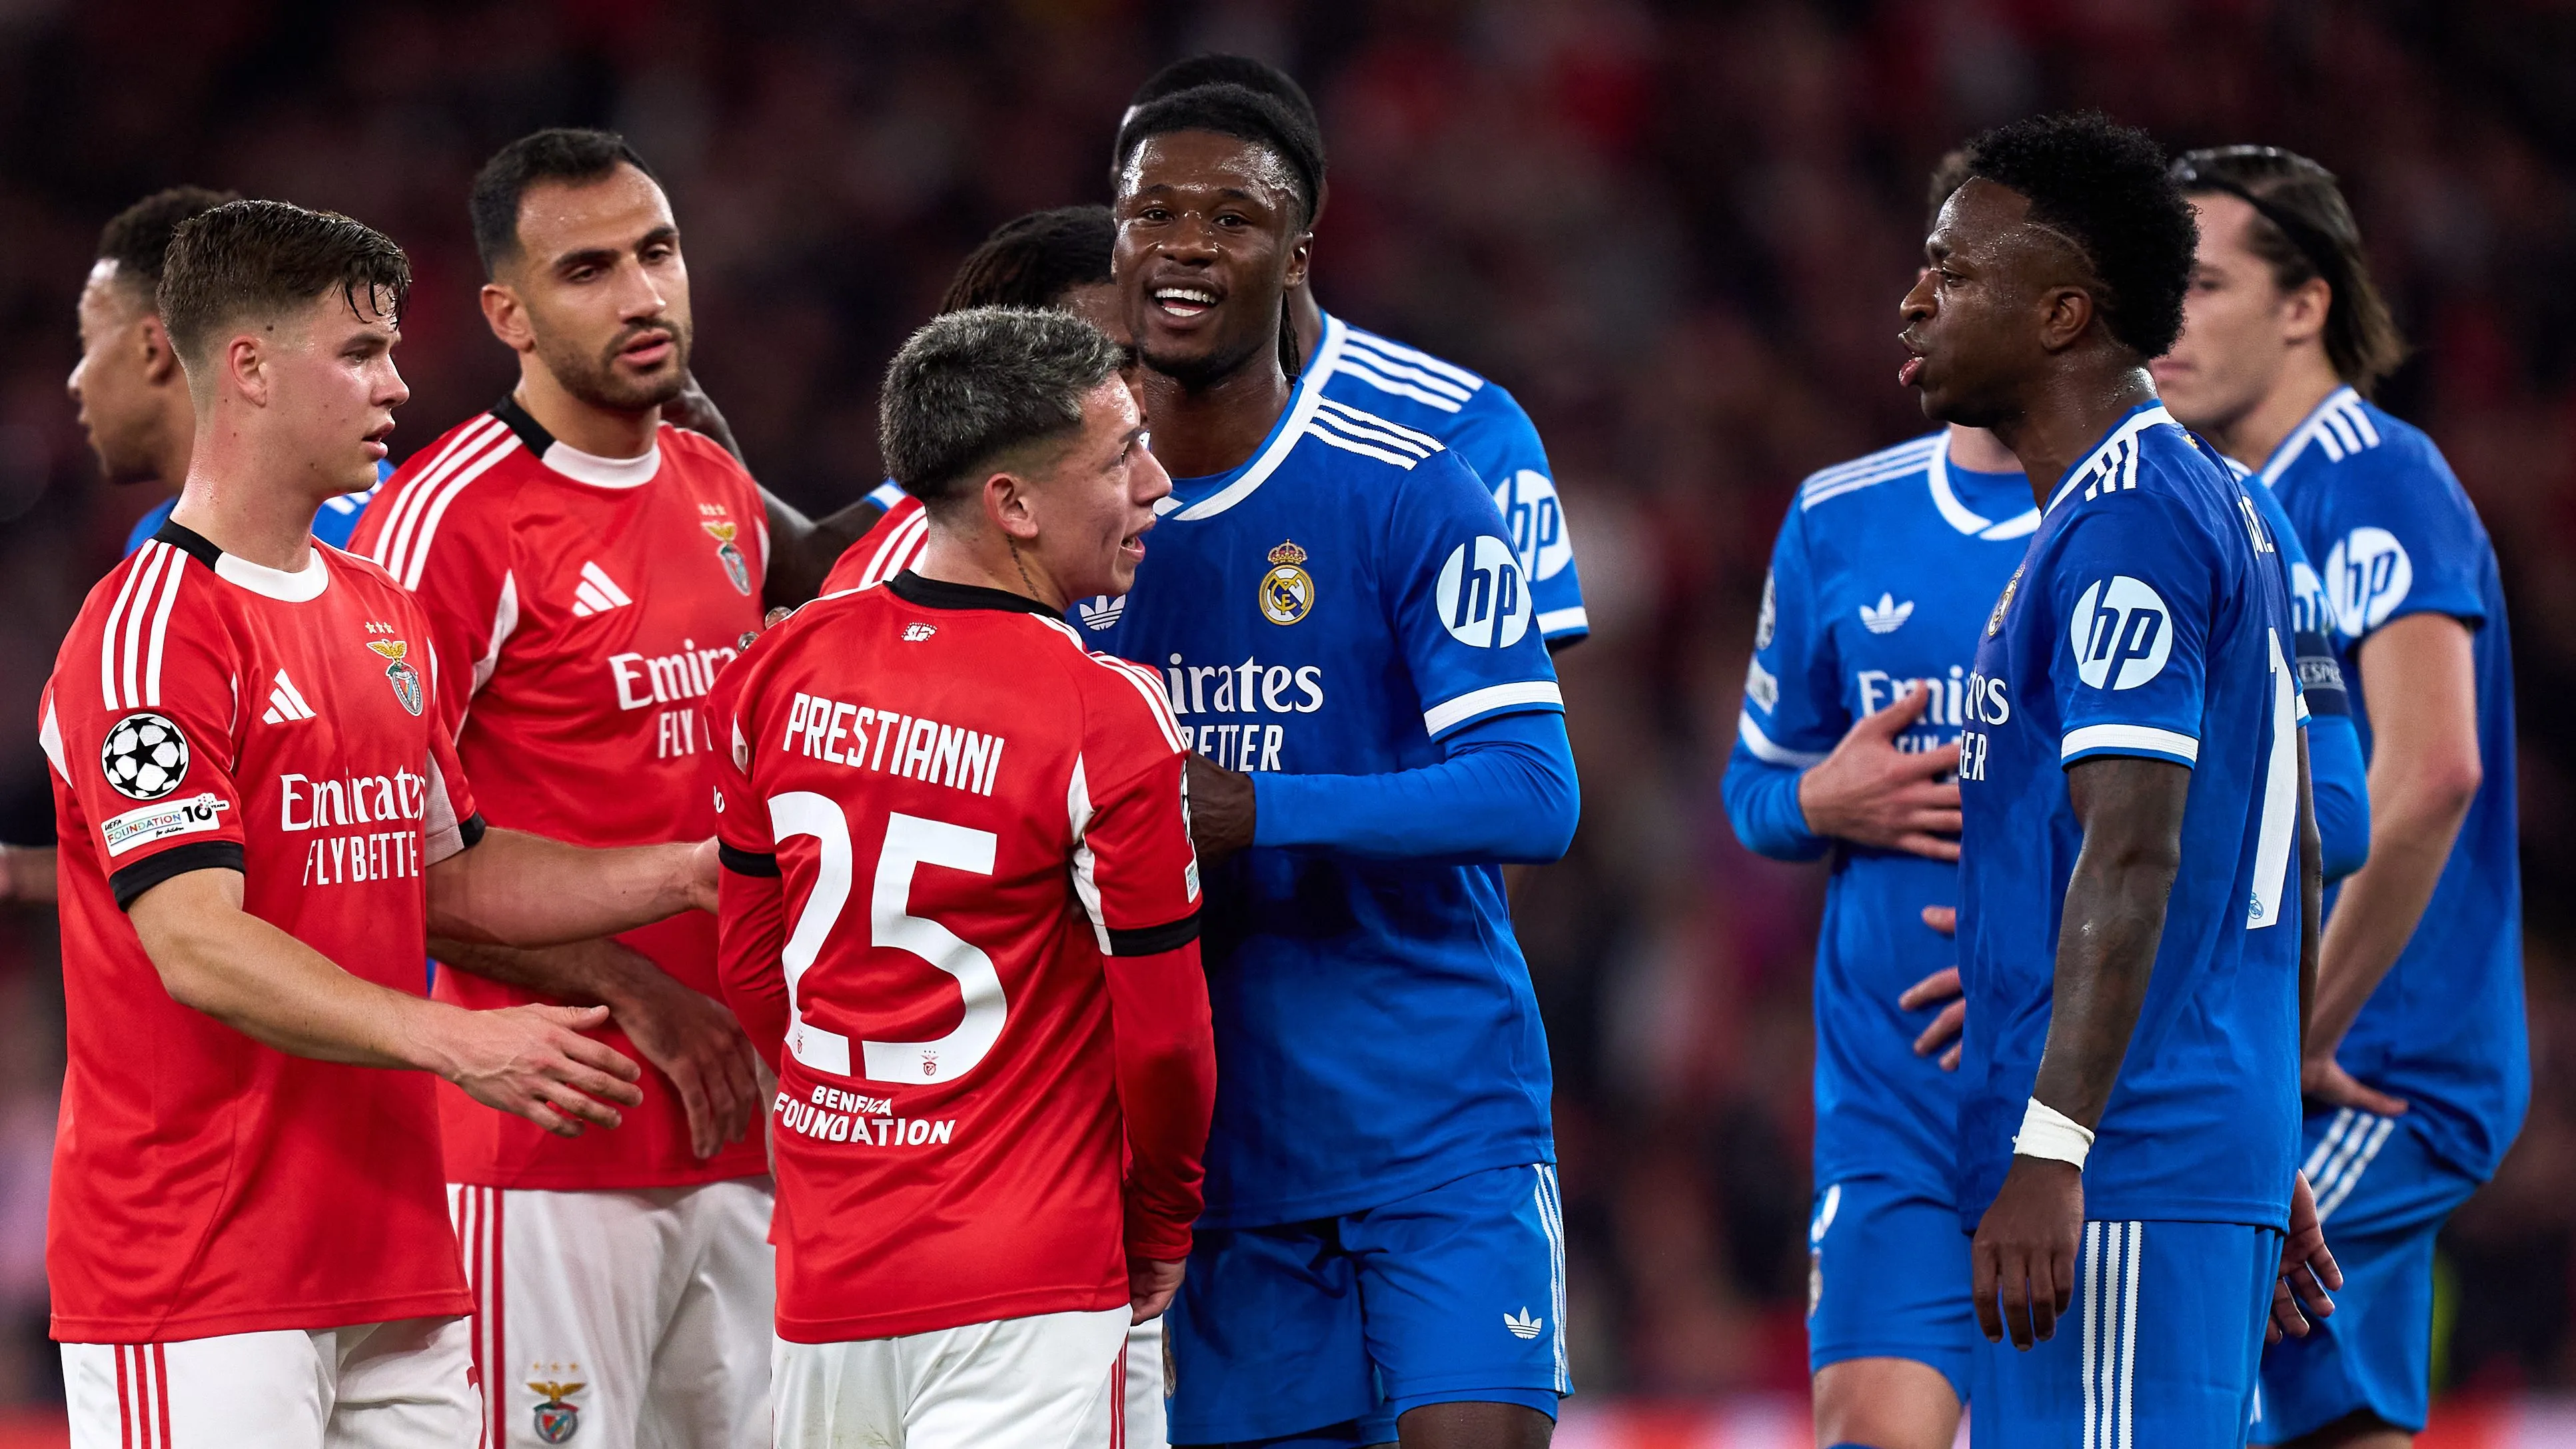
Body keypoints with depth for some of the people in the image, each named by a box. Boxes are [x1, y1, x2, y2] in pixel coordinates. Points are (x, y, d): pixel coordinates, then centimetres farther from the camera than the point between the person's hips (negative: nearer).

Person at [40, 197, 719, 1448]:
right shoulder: (152, 630, -13)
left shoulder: (382, 616, 17)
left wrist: (692, 872, 14)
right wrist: (451, 1040, -32)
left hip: (392, 1252, 8)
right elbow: (197, 945, -22)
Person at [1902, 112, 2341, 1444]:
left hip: (2124, 1179, -10)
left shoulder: (2123, 524, -12)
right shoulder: (2217, 508, 19)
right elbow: (2290, 858, 23)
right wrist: (2268, 1164, 26)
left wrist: (2050, 1154, -25)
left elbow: (2132, 859, -20)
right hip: (2223, 1157, 10)